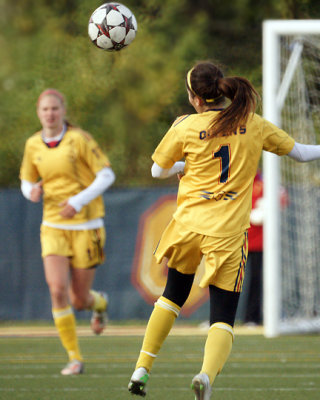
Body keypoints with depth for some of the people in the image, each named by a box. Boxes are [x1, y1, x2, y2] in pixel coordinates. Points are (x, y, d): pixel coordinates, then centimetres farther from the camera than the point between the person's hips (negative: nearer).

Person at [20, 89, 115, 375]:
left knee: (79, 300, 3)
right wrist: (33, 192, -9)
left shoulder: (79, 139, -10)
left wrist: (78, 202, -20)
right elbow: (27, 182, 16)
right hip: (53, 226, 3)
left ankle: (99, 302, 42)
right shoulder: (33, 145, 3)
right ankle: (75, 358, -6)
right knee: (58, 290, -17)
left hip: (86, 225, -3)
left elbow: (106, 175, -9)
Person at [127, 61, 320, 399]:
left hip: (189, 225, 1)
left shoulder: (186, 127, -2)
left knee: (173, 296, 26)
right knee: (223, 318, 0)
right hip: (228, 232, -1)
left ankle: (142, 370, 25)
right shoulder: (255, 125, 2)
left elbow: (158, 171, 11)